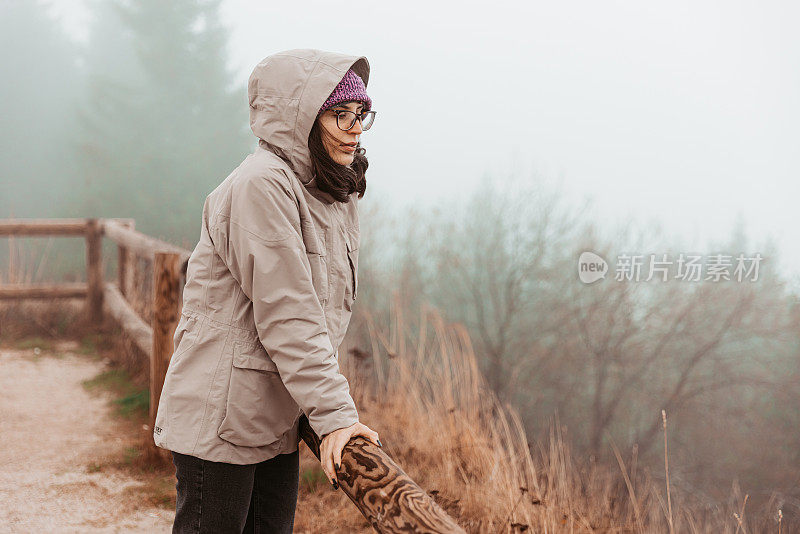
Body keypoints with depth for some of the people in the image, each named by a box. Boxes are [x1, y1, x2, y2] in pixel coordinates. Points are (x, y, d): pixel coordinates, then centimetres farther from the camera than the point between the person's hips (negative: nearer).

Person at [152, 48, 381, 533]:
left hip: (277, 419, 9)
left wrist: (330, 403, 5)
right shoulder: (261, 185, -19)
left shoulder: (333, 193, 10)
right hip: (219, 416, -9)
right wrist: (333, 413, -23)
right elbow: (286, 316, -23)